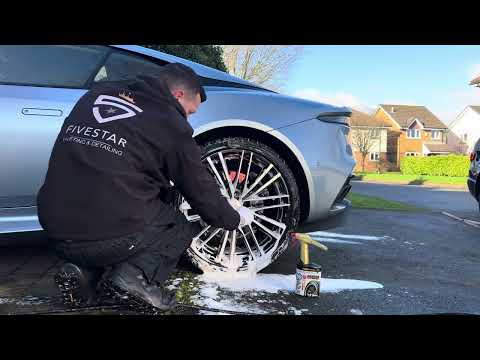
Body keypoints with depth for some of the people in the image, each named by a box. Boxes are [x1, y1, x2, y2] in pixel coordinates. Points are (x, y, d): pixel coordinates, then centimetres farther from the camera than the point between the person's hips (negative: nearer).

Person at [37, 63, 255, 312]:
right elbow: (202, 193, 2)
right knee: (181, 228, 20)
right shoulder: (170, 123, -5)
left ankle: (85, 273, 11)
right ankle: (137, 274, -5)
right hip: (110, 238, -6)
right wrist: (237, 218, 21)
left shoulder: (98, 93, 12)